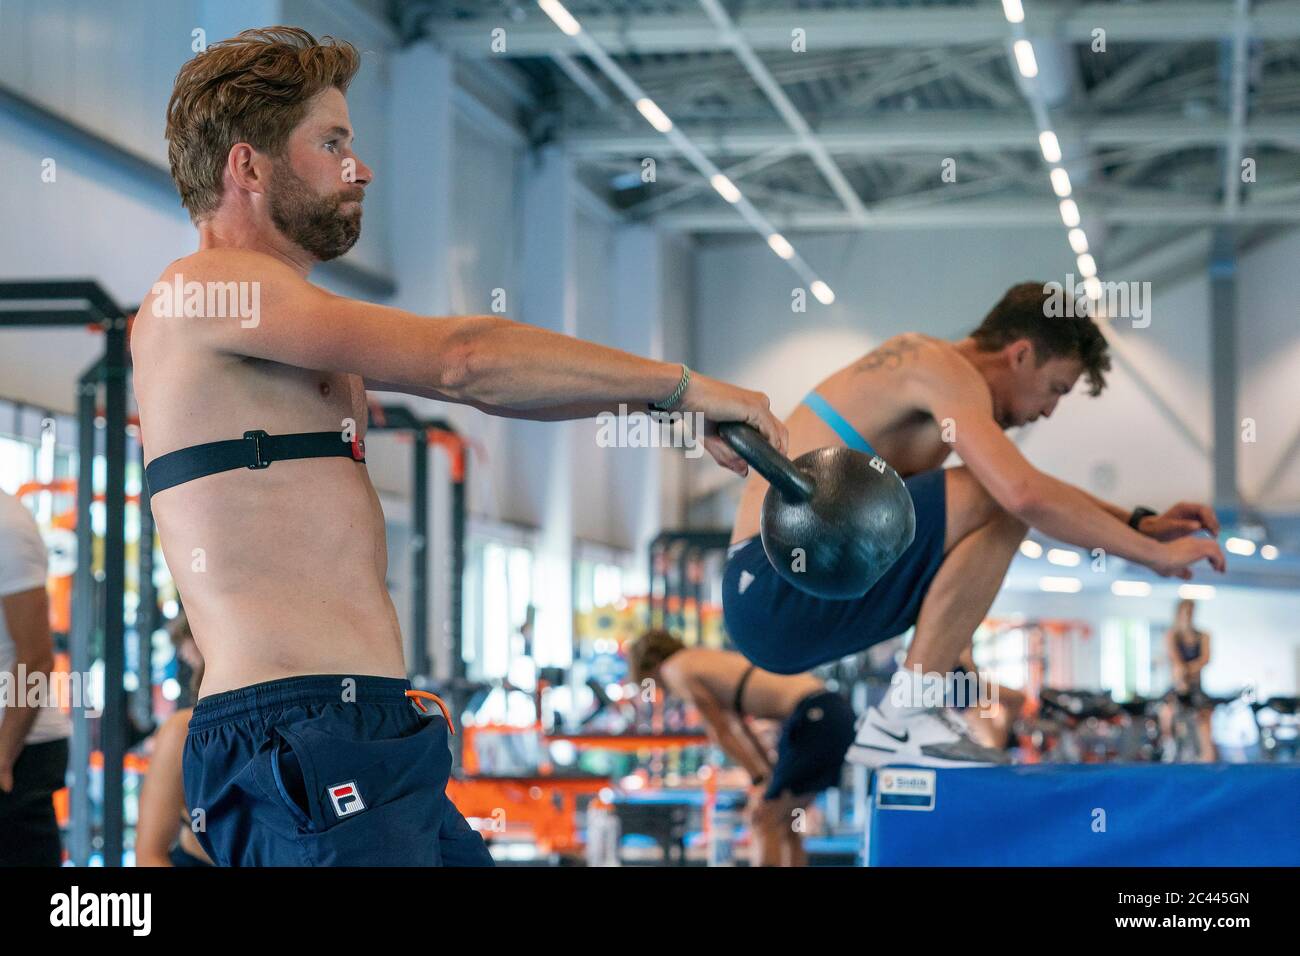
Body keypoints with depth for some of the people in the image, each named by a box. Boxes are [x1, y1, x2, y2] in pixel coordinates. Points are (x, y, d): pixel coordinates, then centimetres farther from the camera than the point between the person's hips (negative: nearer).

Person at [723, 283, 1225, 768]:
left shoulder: (933, 372, 21)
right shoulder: (943, 367, -9)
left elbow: (1029, 488, 34)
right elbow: (1025, 494, -25)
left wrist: (1141, 521, 22)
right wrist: (1154, 553, -15)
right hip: (779, 592, -10)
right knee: (997, 501, -19)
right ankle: (905, 716, -17)